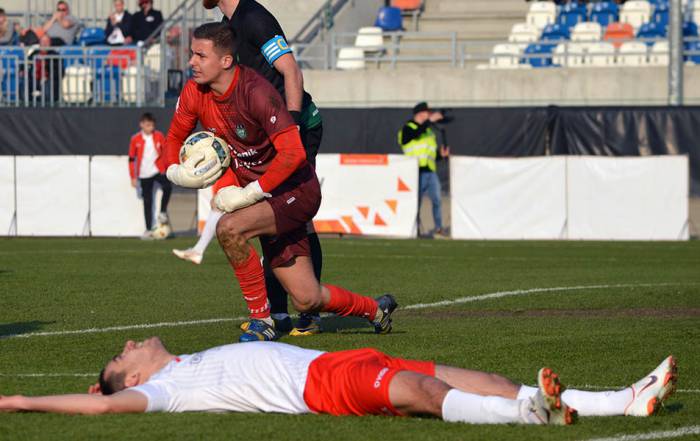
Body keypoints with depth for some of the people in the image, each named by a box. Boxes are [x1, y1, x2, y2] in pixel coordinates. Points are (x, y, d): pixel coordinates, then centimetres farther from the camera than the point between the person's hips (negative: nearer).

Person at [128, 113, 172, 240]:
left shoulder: (159, 136, 0)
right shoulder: (135, 139, -2)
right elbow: (131, 159, 2)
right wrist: (133, 177, 0)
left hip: (158, 171, 0)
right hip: (144, 175, 0)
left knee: (167, 187, -27)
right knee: (147, 202, 3)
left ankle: (163, 213, -7)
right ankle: (149, 230, 9)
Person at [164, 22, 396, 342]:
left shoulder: (255, 92, -25)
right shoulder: (194, 92, -4)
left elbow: (293, 153, -29)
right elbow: (175, 137, 13)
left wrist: (249, 194, -28)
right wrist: (176, 172, -9)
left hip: (295, 190, -7)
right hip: (255, 192, 7)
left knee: (229, 228, -32)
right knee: (306, 300, 6)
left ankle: (261, 320, -16)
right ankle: (376, 309, 34)